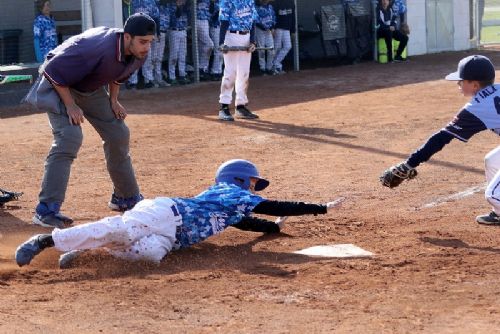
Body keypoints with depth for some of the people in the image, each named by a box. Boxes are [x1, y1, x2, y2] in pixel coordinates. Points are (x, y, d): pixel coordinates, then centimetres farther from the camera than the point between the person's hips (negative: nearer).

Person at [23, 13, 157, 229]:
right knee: (69, 137, -25)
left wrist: (113, 100, 3)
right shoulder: (100, 48, -39)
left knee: (118, 135, 8)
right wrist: (70, 106, -27)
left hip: (91, 88, 8)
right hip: (59, 85, -8)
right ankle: (46, 210, -27)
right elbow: (54, 70, -31)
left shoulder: (138, 54, -15)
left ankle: (126, 197, 28)